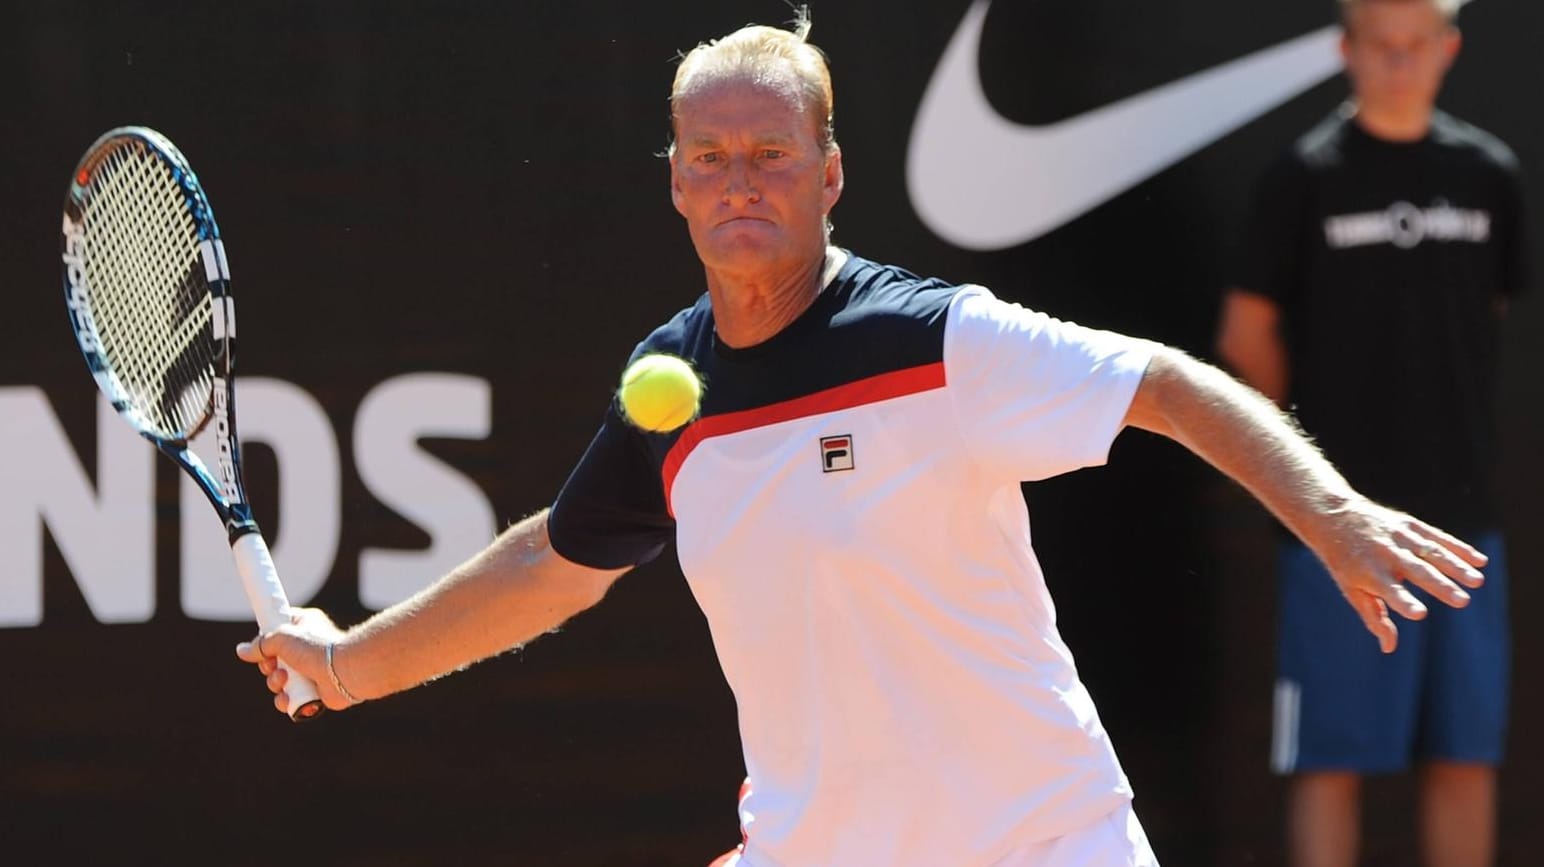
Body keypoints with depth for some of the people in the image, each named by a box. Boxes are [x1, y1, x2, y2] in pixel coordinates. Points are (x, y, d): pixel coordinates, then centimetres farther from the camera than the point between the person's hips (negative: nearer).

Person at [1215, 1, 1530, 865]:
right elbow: (1247, 337, 2)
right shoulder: (1307, 177, -4)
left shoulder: (1489, 173, 7)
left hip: (1461, 507, 4)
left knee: (1468, 756, 6)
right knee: (1333, 758, -2)